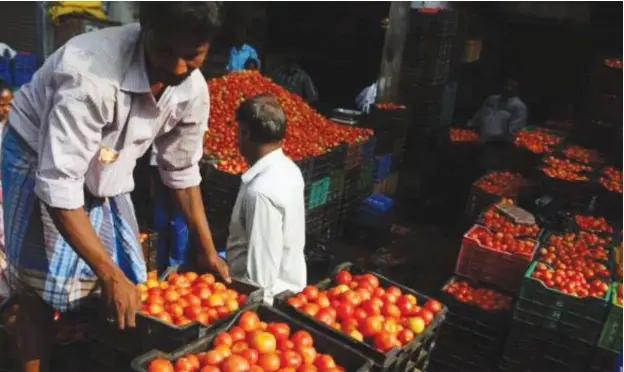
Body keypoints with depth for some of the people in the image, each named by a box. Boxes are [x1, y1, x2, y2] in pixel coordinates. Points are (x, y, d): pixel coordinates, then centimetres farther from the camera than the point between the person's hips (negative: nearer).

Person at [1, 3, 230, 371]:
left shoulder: (193, 89, -18)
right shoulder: (91, 74, -39)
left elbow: (182, 171, -3)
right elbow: (59, 185, -36)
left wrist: (207, 250, 1)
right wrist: (110, 274, -35)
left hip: (106, 170, 5)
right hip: (41, 161, -5)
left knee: (129, 279, 6)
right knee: (40, 288, -5)